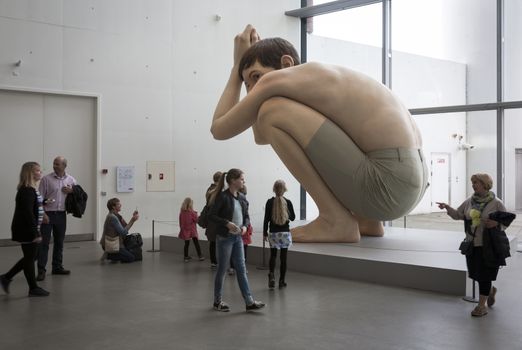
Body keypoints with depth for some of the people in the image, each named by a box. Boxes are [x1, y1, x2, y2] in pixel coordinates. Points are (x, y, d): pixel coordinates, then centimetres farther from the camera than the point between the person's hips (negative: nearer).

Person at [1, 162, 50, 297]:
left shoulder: (32, 189, 12)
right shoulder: (26, 191, -19)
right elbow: (28, 213, -25)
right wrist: (35, 233, -25)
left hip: (30, 230, 10)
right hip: (26, 231, -10)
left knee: (30, 257, 17)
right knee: (30, 258, 2)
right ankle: (33, 288, 13)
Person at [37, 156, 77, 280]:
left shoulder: (71, 180, 6)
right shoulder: (46, 179, -3)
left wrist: (72, 191, -7)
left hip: (62, 214, 4)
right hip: (47, 214, -4)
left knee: (59, 242, 12)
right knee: (44, 242, -5)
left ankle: (57, 267, 23)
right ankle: (41, 270, -2)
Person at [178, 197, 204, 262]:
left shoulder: (181, 212, -1)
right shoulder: (192, 212, -15)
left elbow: (180, 222, 6)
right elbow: (196, 220, -9)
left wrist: (181, 228, 17)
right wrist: (196, 214, 7)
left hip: (185, 230, 4)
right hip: (192, 230, -4)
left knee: (186, 243, 11)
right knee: (196, 243, 4)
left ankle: (186, 257, 13)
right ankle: (200, 256, 6)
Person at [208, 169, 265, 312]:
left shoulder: (242, 198, 7)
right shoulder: (222, 197, -13)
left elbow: (246, 216, 15)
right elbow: (212, 216, -13)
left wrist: (245, 226, -5)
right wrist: (227, 223, -23)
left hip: (238, 238, 6)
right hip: (224, 238, -6)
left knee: (241, 269, 6)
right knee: (222, 269, 5)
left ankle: (249, 302, 7)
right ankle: (217, 301, 20)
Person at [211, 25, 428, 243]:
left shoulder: (277, 79, -3)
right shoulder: (315, 80, 24)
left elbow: (219, 129, 10)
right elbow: (261, 137, 36)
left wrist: (237, 66, 21)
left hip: (390, 182, -10)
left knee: (272, 112, -7)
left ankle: (337, 220, -7)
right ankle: (365, 219, 18)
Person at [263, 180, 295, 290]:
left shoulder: (270, 202, -7)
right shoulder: (288, 202, -6)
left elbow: (266, 219, -5)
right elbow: (293, 217, 3)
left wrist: (265, 233, 4)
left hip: (273, 233, 0)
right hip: (285, 233, 0)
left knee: (273, 255, 12)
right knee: (283, 257, 6)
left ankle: (271, 274, -12)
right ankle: (281, 281, 10)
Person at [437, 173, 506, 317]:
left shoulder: (496, 203, -7)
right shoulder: (469, 201, 6)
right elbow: (458, 215, 10)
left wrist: (496, 222, -21)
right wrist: (447, 208, -6)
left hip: (488, 246, -5)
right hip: (472, 245, 5)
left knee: (484, 275, 0)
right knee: (475, 273, 13)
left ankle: (482, 304, 12)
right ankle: (490, 290, 42)